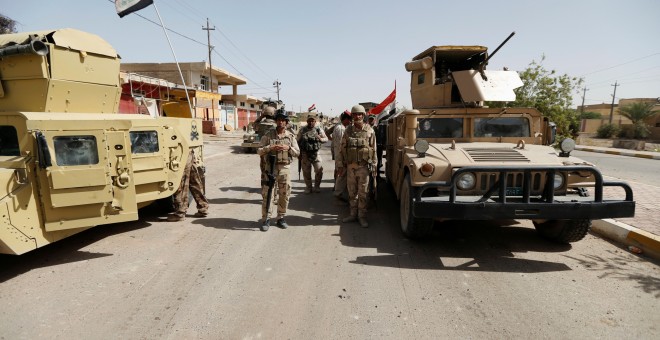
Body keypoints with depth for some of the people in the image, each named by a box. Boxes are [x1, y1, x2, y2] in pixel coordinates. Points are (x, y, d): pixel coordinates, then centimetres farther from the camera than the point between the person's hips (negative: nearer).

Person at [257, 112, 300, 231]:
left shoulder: (291, 136, 6)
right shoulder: (268, 135, 1)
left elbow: (297, 152, 6)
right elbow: (259, 151, 0)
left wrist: (288, 148, -12)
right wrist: (270, 147, -16)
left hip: (285, 168, 2)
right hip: (270, 167, -2)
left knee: (284, 195, 7)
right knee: (267, 194, -1)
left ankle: (281, 218, 21)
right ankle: (266, 219, 8)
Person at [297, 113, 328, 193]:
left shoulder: (319, 130, 2)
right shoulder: (302, 130, 2)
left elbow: (326, 139, 6)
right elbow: (298, 142, 6)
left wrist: (320, 139, -17)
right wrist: (299, 154, 3)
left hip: (316, 153, 0)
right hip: (305, 154, 0)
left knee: (319, 171, -3)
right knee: (306, 172, 6)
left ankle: (317, 186, 17)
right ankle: (308, 187, 22)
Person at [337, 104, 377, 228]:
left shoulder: (370, 131, -1)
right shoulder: (348, 130, 4)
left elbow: (374, 150, 1)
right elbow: (342, 149, 7)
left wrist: (374, 167, -2)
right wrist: (341, 165, 3)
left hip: (363, 167, -2)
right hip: (350, 166, 3)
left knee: (363, 193, 3)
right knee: (352, 192, 11)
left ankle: (362, 216, 13)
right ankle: (353, 214, 24)